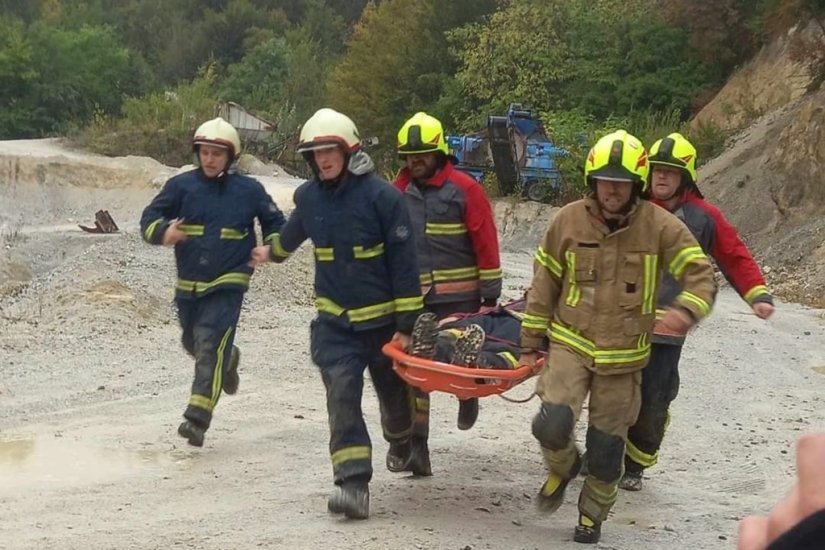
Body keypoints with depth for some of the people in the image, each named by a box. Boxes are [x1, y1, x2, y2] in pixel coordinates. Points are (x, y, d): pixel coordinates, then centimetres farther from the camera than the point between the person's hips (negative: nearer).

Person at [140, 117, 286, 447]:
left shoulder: (249, 190, -1)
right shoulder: (181, 186, -1)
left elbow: (275, 222, 12)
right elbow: (149, 219, -4)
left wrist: (270, 248, -7)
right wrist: (163, 232, -26)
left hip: (227, 283, -4)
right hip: (188, 284, 4)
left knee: (210, 347, -16)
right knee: (193, 343, 21)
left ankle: (198, 417, -18)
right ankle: (228, 360, 54)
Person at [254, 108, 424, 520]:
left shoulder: (382, 196, -15)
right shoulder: (308, 196, -1)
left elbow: (404, 262, -14)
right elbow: (292, 233, 24)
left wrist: (406, 325, -15)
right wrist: (272, 253, 43)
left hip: (382, 318, -2)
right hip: (334, 320, 2)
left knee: (394, 392, 16)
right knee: (342, 393, -15)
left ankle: (401, 444, 49)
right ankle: (352, 483, -19)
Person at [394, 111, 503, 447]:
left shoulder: (464, 190, -5)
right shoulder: (399, 192, 8)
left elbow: (486, 243, -5)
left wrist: (490, 294, -6)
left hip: (458, 296, -3)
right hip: (412, 296, 4)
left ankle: (468, 395, 38)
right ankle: (414, 441, 7)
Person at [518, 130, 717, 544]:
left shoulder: (660, 226, -10)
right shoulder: (568, 220, -5)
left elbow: (700, 274, -10)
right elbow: (543, 284, 4)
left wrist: (687, 309, -33)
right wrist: (531, 343, 7)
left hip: (624, 357, 0)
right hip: (570, 344, 0)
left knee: (607, 448, 9)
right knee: (552, 425, -18)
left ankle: (592, 515, 34)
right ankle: (563, 468, 17)